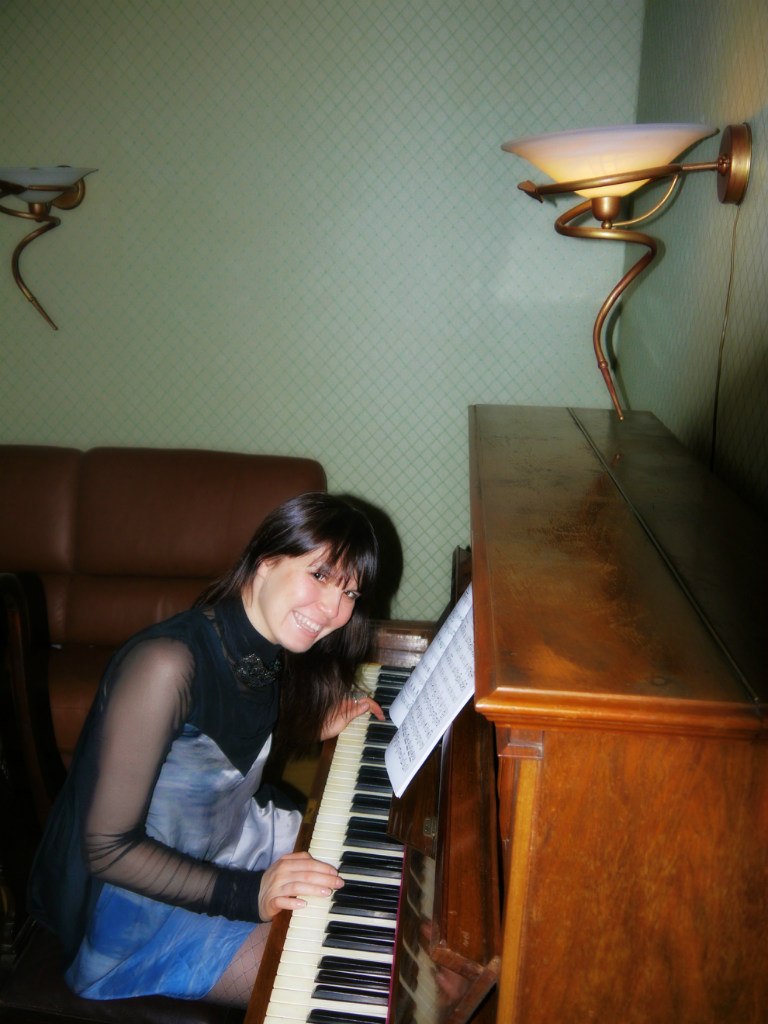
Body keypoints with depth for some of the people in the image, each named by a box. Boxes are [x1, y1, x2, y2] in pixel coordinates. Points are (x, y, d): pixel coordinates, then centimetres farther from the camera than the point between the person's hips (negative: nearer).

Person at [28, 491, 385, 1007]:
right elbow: (106, 848, -28)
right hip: (140, 898, -8)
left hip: (231, 840, 8)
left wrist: (316, 726, 1)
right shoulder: (166, 664, -32)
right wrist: (247, 893, -31)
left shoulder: (268, 651, -6)